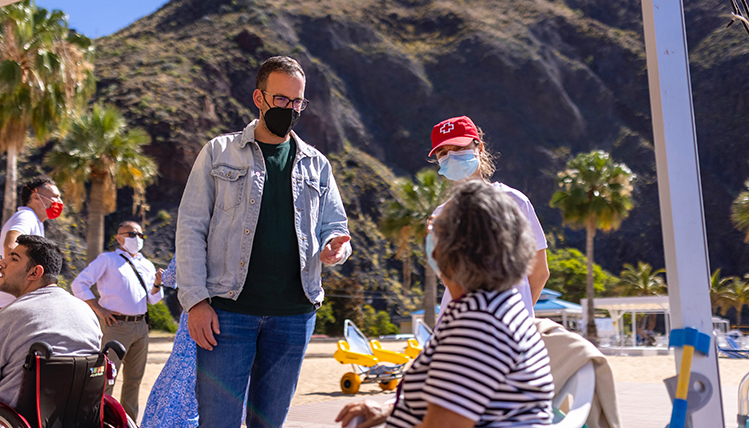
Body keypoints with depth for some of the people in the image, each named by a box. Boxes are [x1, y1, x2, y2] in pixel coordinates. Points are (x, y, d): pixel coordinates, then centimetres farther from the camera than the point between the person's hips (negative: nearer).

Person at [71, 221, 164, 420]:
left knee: (134, 378, 14)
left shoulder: (147, 265, 17)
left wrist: (157, 284, -5)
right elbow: (79, 284, -2)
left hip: (141, 326, 6)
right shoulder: (107, 260, 1)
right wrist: (98, 309, -9)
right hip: (116, 325, -6)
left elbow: (153, 300, 17)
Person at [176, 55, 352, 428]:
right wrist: (195, 300, -8)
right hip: (228, 310, -2)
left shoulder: (316, 165, 13)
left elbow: (335, 225, 17)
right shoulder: (220, 153, 5)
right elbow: (191, 228, 2)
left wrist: (336, 246, -9)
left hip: (294, 314, 3)